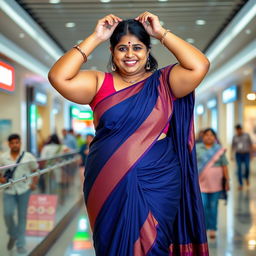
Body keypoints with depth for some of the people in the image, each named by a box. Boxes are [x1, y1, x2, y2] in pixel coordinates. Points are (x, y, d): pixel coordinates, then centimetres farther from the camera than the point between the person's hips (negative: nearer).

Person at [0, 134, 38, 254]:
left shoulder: (28, 157, -1)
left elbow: (35, 171, 7)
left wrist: (34, 183, -6)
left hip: (24, 190, -1)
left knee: (22, 216, 5)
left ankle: (21, 244, 19)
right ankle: (13, 235, 20)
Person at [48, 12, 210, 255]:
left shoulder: (163, 82, 3)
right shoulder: (99, 83, 3)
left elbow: (200, 66, -12)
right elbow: (58, 77, -10)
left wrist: (161, 33, -7)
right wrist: (95, 38, -8)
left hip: (157, 184, 0)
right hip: (108, 186, 1)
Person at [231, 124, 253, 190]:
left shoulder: (247, 135, -2)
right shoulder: (234, 137, 3)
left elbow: (251, 144, 4)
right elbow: (233, 146, 9)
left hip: (246, 154, -1)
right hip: (238, 154, 1)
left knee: (247, 167, -12)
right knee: (239, 169, -4)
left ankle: (247, 177, 22)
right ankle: (240, 184, 4)